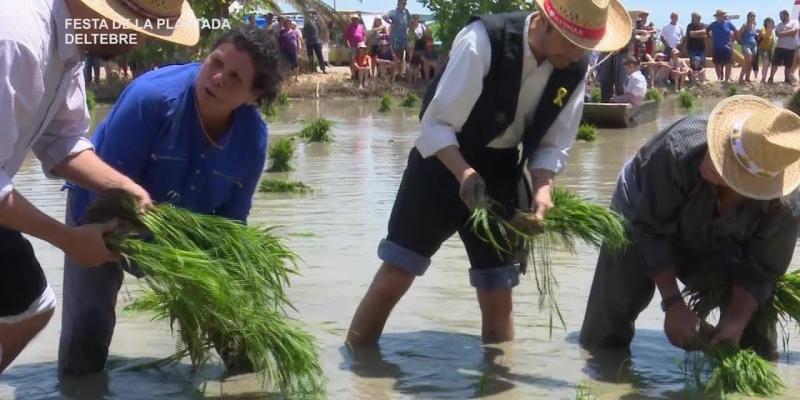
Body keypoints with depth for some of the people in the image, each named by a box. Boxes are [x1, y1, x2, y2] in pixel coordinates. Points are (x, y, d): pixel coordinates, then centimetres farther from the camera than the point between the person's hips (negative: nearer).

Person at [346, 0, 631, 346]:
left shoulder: (575, 70, -9)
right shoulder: (484, 41, -25)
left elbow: (553, 144, -2)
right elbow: (436, 124, -24)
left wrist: (542, 187, -21)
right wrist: (465, 174, -39)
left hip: (500, 174, 4)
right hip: (444, 162, -4)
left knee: (498, 296, 7)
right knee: (393, 278, -4)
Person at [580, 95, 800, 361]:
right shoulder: (678, 151, -44)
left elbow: (759, 271, -21)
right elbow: (651, 230, -33)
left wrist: (737, 321, -34)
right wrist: (673, 303, -32)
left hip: (711, 241, 2)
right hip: (641, 216, -1)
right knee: (604, 340, -10)